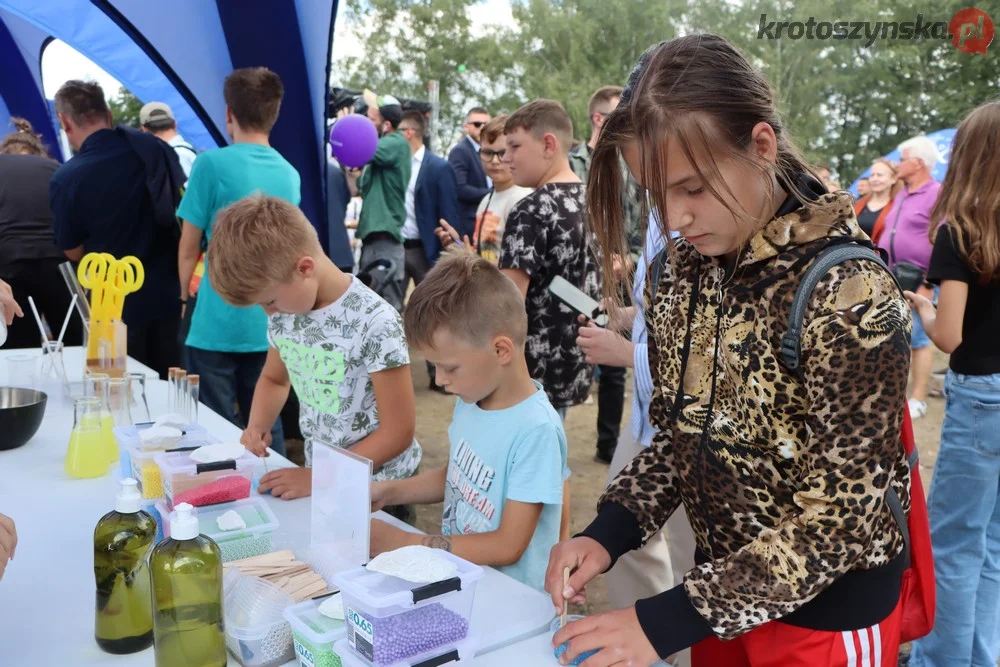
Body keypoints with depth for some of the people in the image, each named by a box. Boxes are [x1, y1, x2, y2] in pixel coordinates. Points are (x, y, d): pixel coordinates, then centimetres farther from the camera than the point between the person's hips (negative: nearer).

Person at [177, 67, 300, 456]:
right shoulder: (289, 174, 5)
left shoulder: (212, 163, -9)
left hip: (219, 321, -5)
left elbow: (189, 249, -3)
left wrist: (186, 294, 14)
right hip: (269, 322, 5)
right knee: (266, 427, 13)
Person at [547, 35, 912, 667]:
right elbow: (679, 437, 3)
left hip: (830, 609, -5)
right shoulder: (682, 273, -6)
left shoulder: (850, 294, -25)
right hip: (727, 585, 5)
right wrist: (608, 534, -13)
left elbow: (839, 518, -23)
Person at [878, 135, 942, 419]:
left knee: (917, 339, -2)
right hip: (891, 280, 8)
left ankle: (918, 399, 6)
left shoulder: (938, 194, -10)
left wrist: (929, 283, -20)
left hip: (918, 282, -8)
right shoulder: (901, 195, 16)